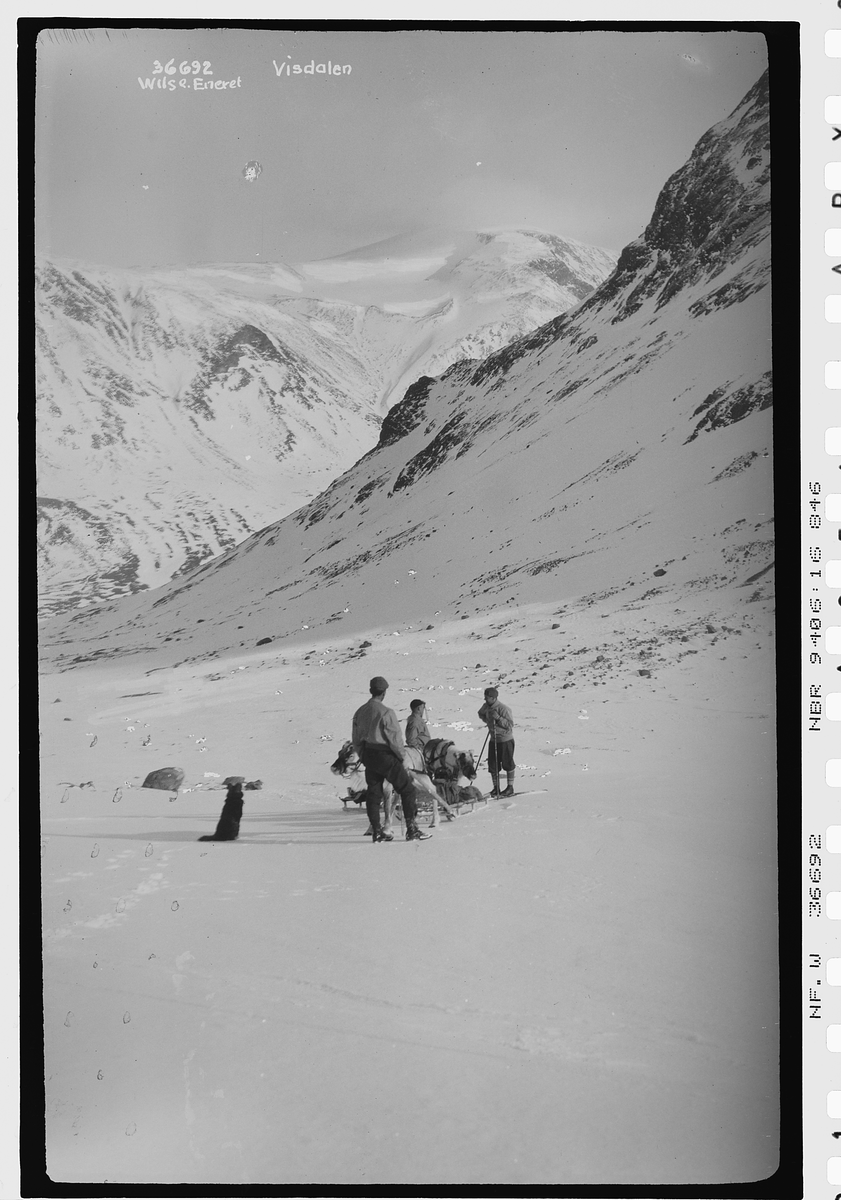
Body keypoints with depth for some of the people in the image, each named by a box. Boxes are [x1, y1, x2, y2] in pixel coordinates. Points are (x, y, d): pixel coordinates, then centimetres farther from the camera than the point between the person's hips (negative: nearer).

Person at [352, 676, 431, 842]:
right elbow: (395, 739, -14)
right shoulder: (386, 713, -16)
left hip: (368, 757, 7)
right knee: (407, 789, 1)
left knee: (373, 793, 13)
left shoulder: (360, 712, 6)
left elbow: (356, 740, 11)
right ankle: (412, 829, -1)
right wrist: (403, 757, 0)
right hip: (386, 756, -7)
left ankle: (376, 832, 14)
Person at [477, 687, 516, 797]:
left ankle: (510, 787, 17)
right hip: (493, 740, 7)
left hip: (506, 740, -7)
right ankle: (496, 787, 19)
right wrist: (487, 719, 4)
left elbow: (510, 725, -22)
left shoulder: (503, 708, -21)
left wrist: (498, 718, -31)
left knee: (508, 763, 5)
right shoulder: (486, 707, 0)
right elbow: (481, 713, 22)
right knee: (492, 765, 8)